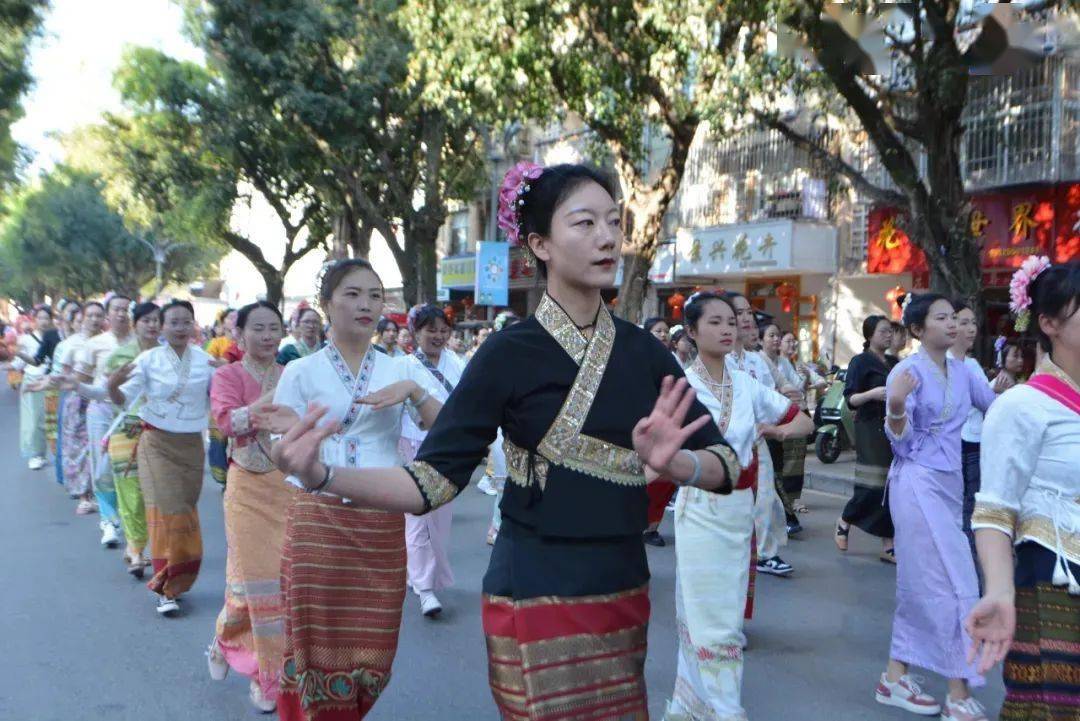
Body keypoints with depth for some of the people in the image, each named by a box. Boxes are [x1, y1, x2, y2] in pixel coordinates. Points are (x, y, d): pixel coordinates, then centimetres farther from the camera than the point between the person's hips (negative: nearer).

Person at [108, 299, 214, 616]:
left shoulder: (206, 361, 0)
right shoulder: (149, 359, -4)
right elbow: (125, 399, -7)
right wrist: (112, 385, -28)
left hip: (192, 445, 2)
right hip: (157, 444, -2)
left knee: (185, 513, 9)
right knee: (167, 514, -8)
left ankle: (172, 582, 27)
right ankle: (167, 589, 2)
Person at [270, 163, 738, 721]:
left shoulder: (642, 350, 1)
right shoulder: (511, 354, -11)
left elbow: (728, 465, -1)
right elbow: (436, 479, -13)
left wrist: (670, 462, -23)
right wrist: (321, 476, -28)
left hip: (625, 594, 5)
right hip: (538, 601, -5)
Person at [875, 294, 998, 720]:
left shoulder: (961, 371, 9)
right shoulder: (907, 371, -10)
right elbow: (901, 443, -14)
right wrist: (896, 407, -31)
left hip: (950, 484, 7)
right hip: (918, 483, -7)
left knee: (921, 584, 11)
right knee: (956, 583, -7)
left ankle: (895, 676, 22)